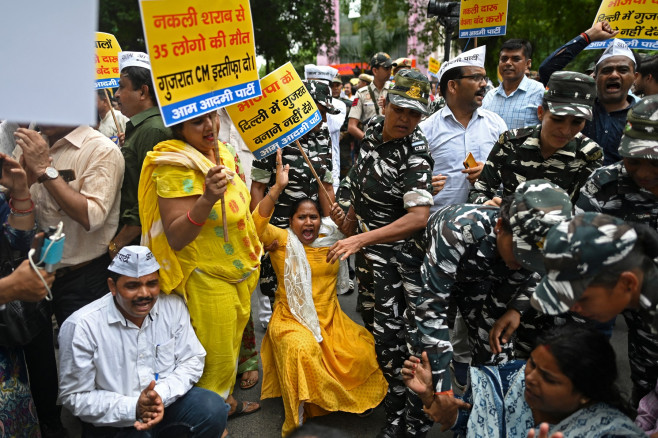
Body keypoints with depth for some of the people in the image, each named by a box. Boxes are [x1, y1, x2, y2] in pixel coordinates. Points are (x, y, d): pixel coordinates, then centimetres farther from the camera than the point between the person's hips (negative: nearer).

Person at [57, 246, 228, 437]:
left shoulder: (174, 306, -7)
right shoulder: (82, 326, -17)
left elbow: (192, 361, -2)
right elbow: (75, 396, -12)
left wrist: (162, 395, -21)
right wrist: (133, 408, -25)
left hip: (167, 400, 3)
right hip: (113, 420, -2)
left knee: (213, 410, -22)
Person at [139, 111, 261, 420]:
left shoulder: (222, 152, 1)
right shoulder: (175, 168, -23)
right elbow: (176, 238, -28)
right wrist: (207, 199, -42)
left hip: (240, 271, 8)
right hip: (208, 278, -8)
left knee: (231, 345, 24)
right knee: (217, 357, 7)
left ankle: (225, 399, 46)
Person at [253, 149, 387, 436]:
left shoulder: (331, 240, 8)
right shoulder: (282, 240, -1)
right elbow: (257, 225, -19)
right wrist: (278, 188, -29)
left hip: (329, 318, 4)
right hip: (291, 319, -3)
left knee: (362, 351, -19)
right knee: (302, 349, -34)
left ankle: (353, 400, 9)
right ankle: (304, 410, -14)